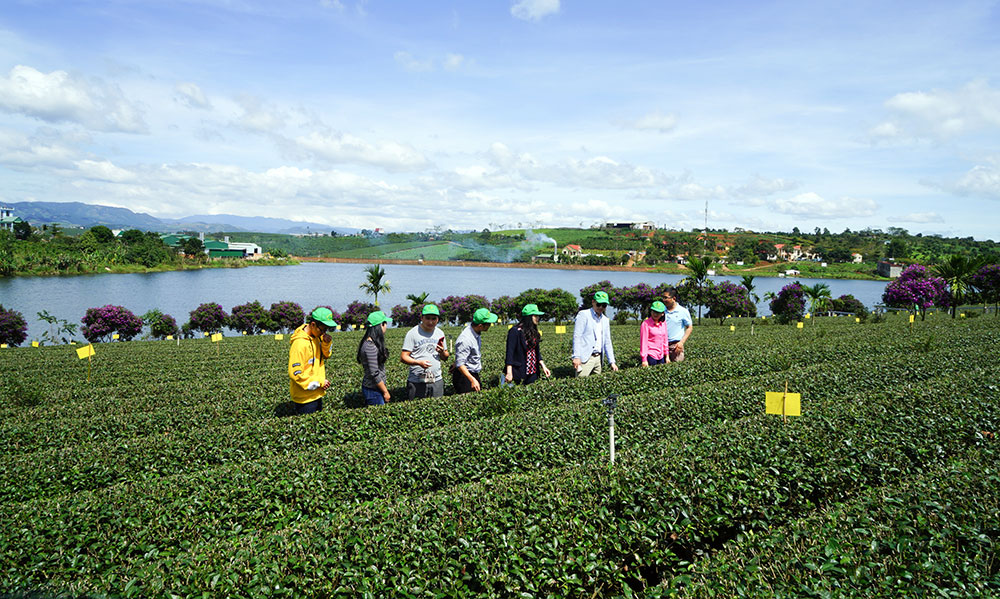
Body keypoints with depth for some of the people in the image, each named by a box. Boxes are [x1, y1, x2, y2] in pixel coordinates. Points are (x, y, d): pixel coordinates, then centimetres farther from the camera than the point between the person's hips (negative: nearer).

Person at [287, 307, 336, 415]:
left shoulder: (316, 336, 2)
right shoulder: (299, 343, -23)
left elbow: (324, 355, 17)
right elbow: (295, 374, -23)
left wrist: (326, 344, -4)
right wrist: (319, 382, -17)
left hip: (316, 394, 8)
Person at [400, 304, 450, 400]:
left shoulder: (440, 333, 13)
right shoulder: (412, 333, -3)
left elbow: (445, 358, 18)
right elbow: (403, 357, -8)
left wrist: (442, 352, -4)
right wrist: (418, 362, -24)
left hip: (437, 381, 4)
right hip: (416, 381, -4)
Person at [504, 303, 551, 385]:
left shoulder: (533, 332, 11)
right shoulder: (515, 331, -10)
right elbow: (510, 353, -14)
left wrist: (543, 366, 6)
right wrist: (509, 373, -19)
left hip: (533, 372, 7)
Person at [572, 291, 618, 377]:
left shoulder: (605, 320, 19)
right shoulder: (583, 314, -1)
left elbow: (607, 342, 20)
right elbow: (576, 336, -9)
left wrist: (612, 362, 12)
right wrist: (576, 357, -18)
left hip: (598, 358, 7)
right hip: (585, 358, -6)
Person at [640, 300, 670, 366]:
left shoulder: (663, 323, 8)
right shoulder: (646, 324, -9)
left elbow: (665, 340, 15)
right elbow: (643, 342, -10)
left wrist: (667, 355, 14)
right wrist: (644, 359, -12)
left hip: (661, 356, 6)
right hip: (650, 355, -6)